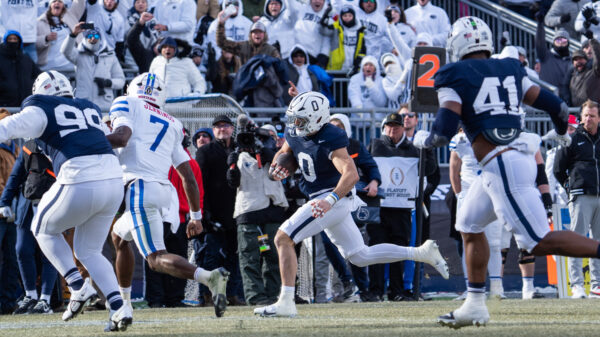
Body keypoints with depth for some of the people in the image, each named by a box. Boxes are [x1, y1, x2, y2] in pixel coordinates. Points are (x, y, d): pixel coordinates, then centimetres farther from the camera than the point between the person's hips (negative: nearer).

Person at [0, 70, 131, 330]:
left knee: (44, 229, 22)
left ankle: (78, 287, 7)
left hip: (79, 182, -6)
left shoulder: (42, 111, 7)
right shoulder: (91, 109, 25)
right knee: (89, 251, 21)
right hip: (114, 181, 6)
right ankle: (119, 308, 4)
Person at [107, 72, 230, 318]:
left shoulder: (127, 105, 9)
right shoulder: (171, 126, 23)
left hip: (140, 189, -7)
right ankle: (124, 302, 31)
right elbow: (189, 178, 19)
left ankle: (209, 277, -34)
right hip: (164, 190, 7)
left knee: (156, 258, -12)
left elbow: (122, 136, -12)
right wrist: (196, 216, 24)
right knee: (119, 236, 29)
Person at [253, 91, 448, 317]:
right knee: (360, 256, 17)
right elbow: (283, 152, 25)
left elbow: (351, 175, -33)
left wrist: (330, 200, -46)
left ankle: (286, 302, -15)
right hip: (323, 200, 10)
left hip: (334, 199, -10)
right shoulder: (294, 134, 3)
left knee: (283, 239, -15)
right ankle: (422, 253, 22)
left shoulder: (330, 140, -23)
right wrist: (277, 167, 1)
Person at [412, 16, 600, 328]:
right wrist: (561, 132, 39)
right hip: (521, 157, 8)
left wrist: (423, 139, 12)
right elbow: (556, 106, 16)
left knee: (540, 241, -8)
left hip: (502, 165, -8)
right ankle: (475, 305, 24)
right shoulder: (511, 70, 15)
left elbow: (445, 130, -12)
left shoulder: (454, 77, -3)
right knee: (469, 225, 22)